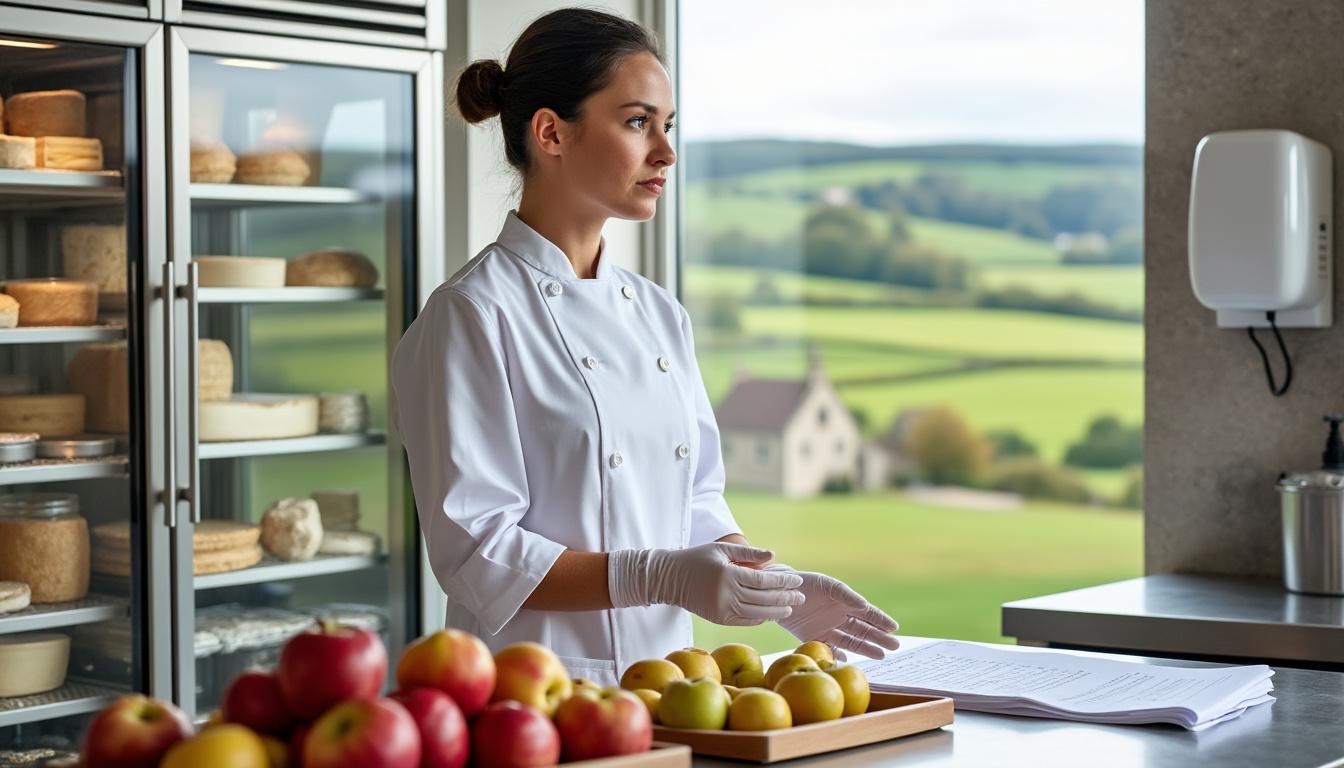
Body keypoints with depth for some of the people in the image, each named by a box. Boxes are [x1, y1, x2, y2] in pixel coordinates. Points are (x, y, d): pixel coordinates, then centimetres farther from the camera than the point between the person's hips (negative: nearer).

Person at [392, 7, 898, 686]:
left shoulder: (659, 314, 13)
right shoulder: (474, 317, -8)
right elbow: (475, 554, -14)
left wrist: (776, 590, 2)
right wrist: (660, 577, -22)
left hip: (662, 677, 5)